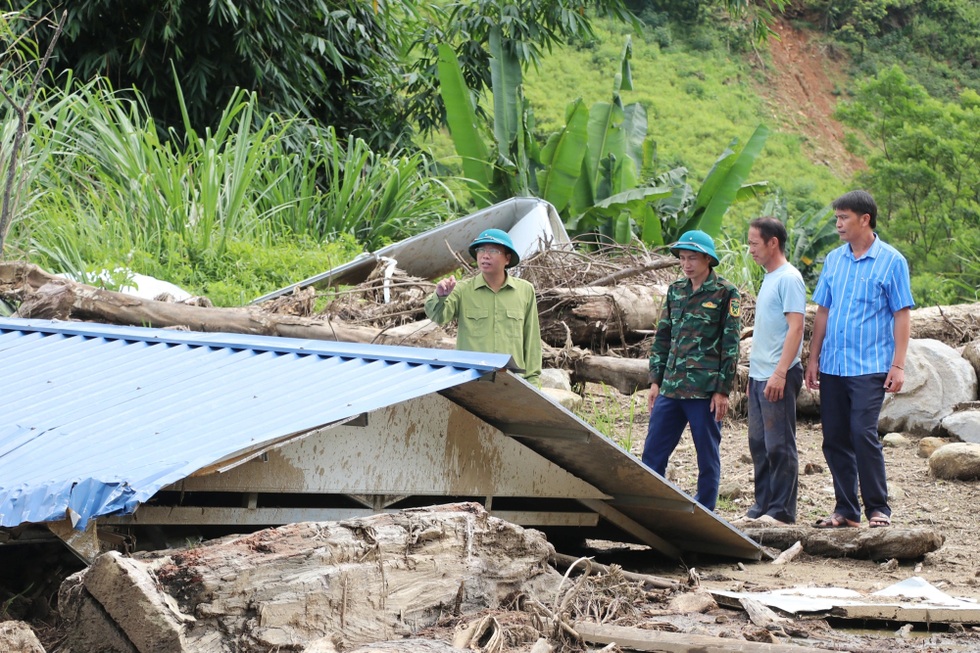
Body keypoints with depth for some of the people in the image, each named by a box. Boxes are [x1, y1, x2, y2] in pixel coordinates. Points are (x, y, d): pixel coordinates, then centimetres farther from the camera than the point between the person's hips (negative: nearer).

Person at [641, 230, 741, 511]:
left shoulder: (725, 293, -3)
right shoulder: (676, 290, 13)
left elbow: (730, 345, -5)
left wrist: (723, 390, -9)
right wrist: (655, 380, 11)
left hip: (705, 390, -5)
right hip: (671, 388, 5)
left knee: (708, 456, 3)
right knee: (653, 453, 4)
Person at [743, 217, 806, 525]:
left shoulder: (789, 279, -11)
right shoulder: (768, 278, 18)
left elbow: (795, 327, -18)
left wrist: (779, 373, -23)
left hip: (779, 376, -10)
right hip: (759, 374, 10)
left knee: (779, 445, -6)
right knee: (759, 445, 12)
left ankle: (782, 511, -2)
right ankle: (762, 507, 17)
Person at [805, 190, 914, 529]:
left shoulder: (891, 261, -4)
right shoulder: (834, 259, 10)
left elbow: (902, 316, -4)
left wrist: (898, 365, -11)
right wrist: (814, 358, 10)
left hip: (870, 366, -5)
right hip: (832, 365, 5)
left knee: (863, 434, -13)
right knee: (835, 438, 6)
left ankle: (878, 509, -2)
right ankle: (845, 510, 16)